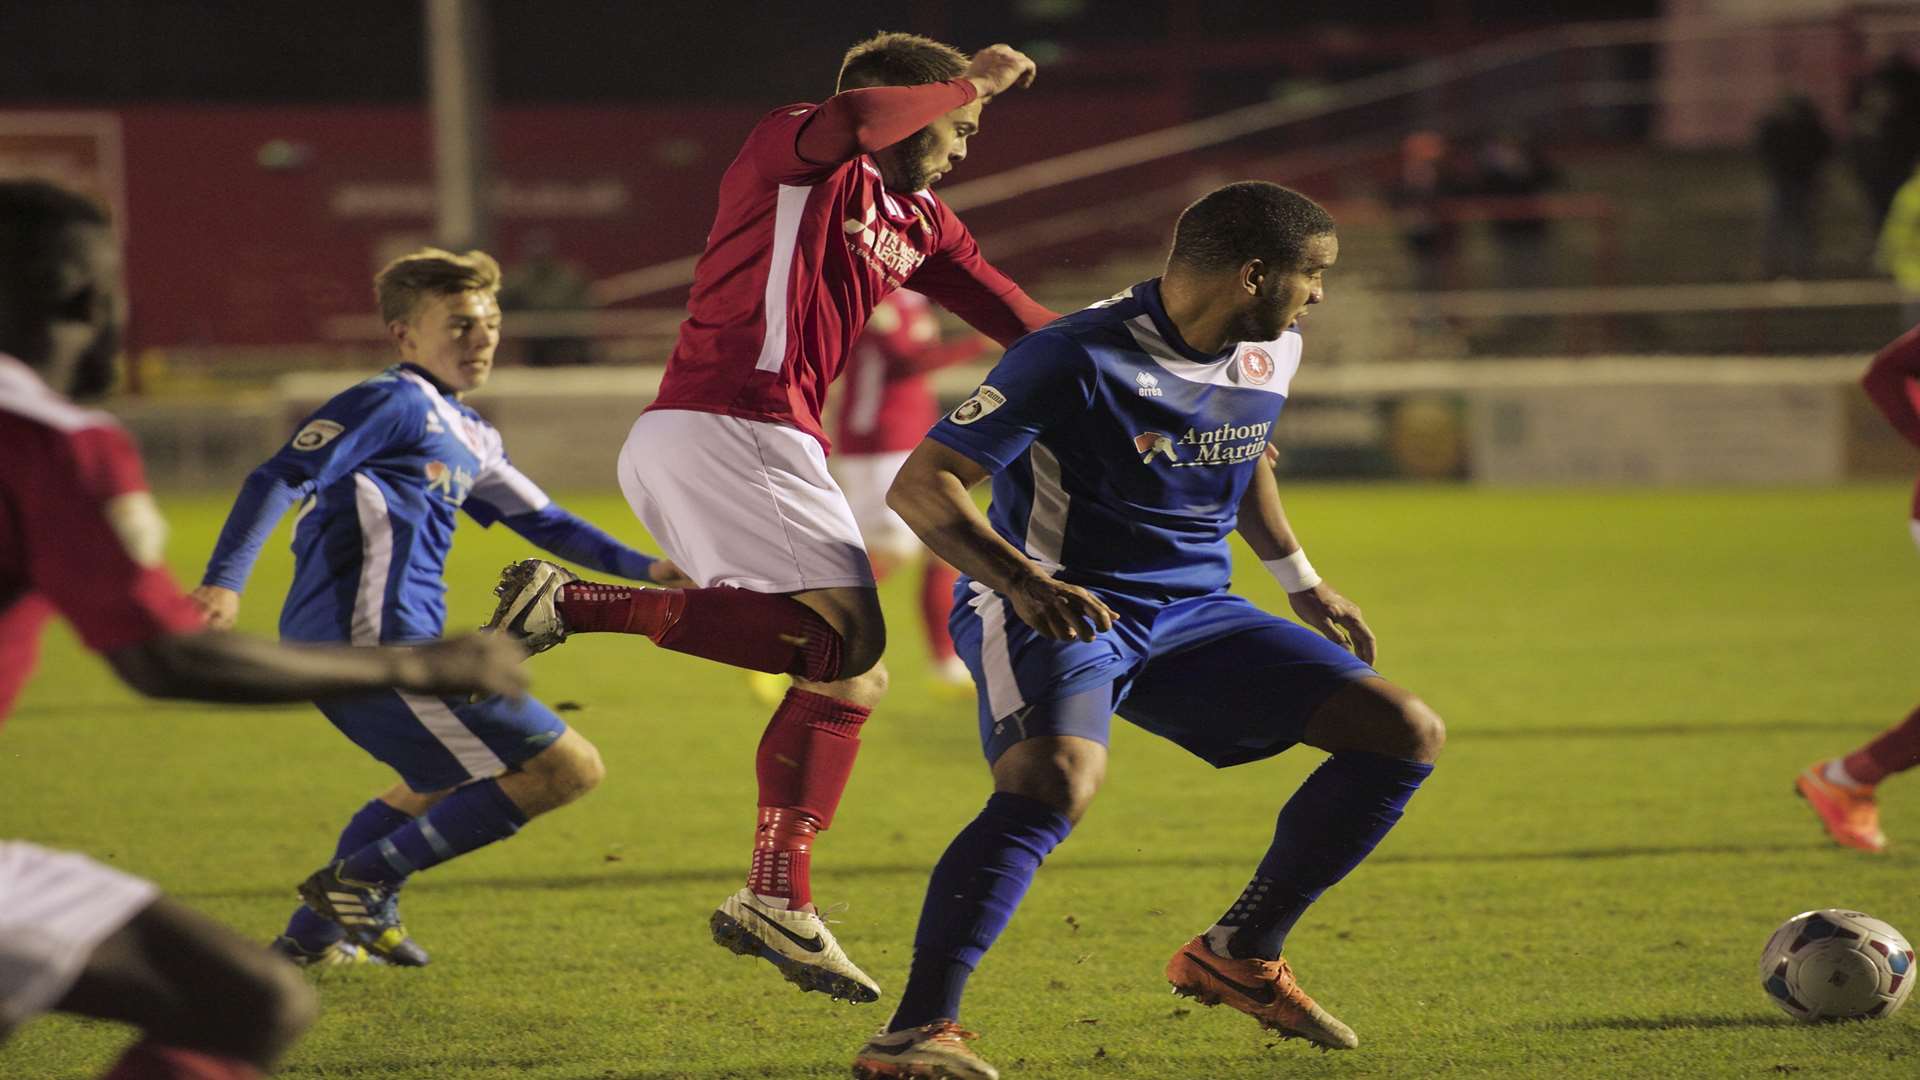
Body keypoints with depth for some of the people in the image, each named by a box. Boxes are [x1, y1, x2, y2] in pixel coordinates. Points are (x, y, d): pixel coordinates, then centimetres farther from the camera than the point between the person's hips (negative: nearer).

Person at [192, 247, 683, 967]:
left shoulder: (468, 436, 22)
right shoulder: (394, 403, -7)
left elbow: (541, 522, 32)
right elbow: (280, 478, -16)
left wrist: (646, 569, 23)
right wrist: (224, 583, -29)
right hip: (373, 643, -11)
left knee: (440, 783, 38)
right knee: (568, 769, -12)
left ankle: (312, 936, 39)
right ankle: (363, 880, -7)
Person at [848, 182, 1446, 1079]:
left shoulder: (1270, 355, 4)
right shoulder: (1083, 359, -20)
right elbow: (921, 483, -23)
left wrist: (1301, 582, 33)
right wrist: (1024, 582, -38)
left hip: (1191, 614, 8)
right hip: (1055, 612, -8)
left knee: (1408, 737, -1)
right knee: (1058, 785, -38)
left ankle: (1241, 956, 10)